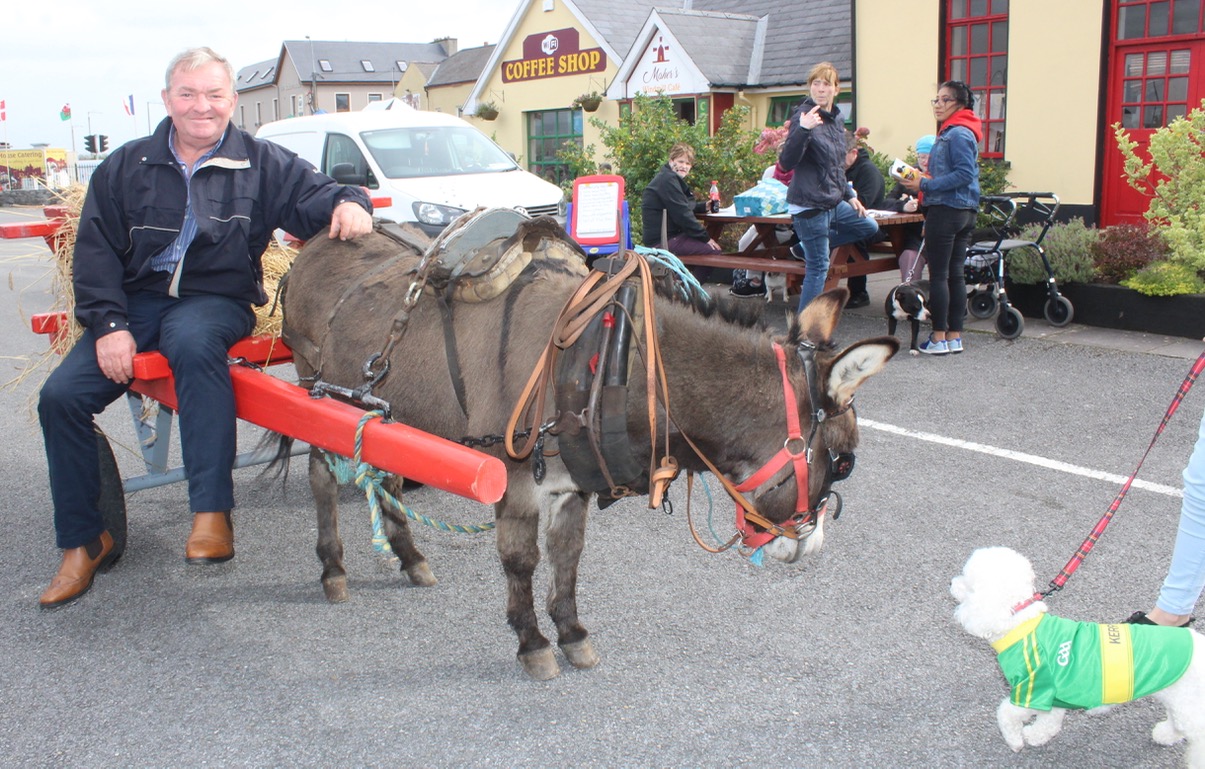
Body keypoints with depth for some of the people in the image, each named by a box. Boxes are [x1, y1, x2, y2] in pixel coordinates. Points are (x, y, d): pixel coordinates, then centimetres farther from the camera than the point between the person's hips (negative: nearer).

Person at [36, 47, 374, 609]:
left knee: (194, 343, -40)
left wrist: (347, 203, -27)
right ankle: (84, 541, 5)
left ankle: (212, 514, -37)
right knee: (61, 395, -14)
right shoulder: (126, 167, 10)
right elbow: (95, 251, 6)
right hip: (137, 300, 4)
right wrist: (108, 324, -8)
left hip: (215, 299, -3)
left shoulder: (261, 164, 7)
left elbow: (313, 195, 0)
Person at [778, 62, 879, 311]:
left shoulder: (838, 118, 10)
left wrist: (849, 195, 22)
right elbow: (786, 163, -28)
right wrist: (803, 130, -40)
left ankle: (806, 248, 22)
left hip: (834, 202, 9)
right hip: (809, 204, -9)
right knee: (818, 268, -5)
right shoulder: (803, 116, -16)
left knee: (869, 227, 23)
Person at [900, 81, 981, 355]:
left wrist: (925, 185, -18)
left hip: (946, 210, -10)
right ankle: (955, 336, 14)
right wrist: (924, 183, 12)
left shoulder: (958, 134, -13)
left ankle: (939, 338, -1)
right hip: (965, 210, 10)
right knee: (955, 274, 10)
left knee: (938, 274, -5)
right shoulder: (951, 132, 19)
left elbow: (964, 174, -21)